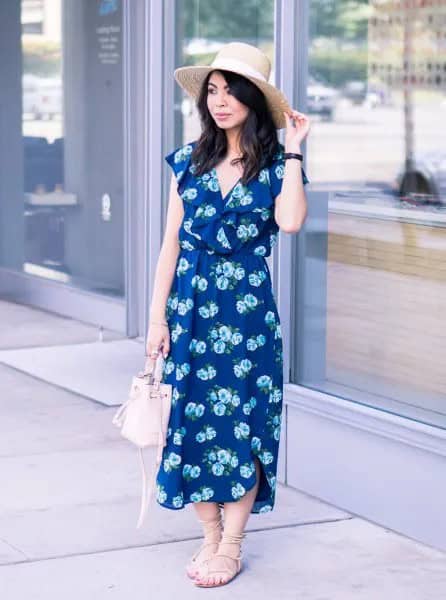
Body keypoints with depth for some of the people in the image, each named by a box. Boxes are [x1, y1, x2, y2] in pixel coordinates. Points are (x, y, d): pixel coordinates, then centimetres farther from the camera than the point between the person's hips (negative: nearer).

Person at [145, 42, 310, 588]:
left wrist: (293, 152, -14)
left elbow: (291, 221, -23)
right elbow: (171, 243, 6)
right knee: (192, 417, 5)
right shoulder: (189, 161, 5)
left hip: (247, 306, -3)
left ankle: (231, 547, 13)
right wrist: (157, 317, 1)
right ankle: (210, 537, 20)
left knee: (241, 421, 0)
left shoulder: (275, 165, -1)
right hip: (190, 302, 3)